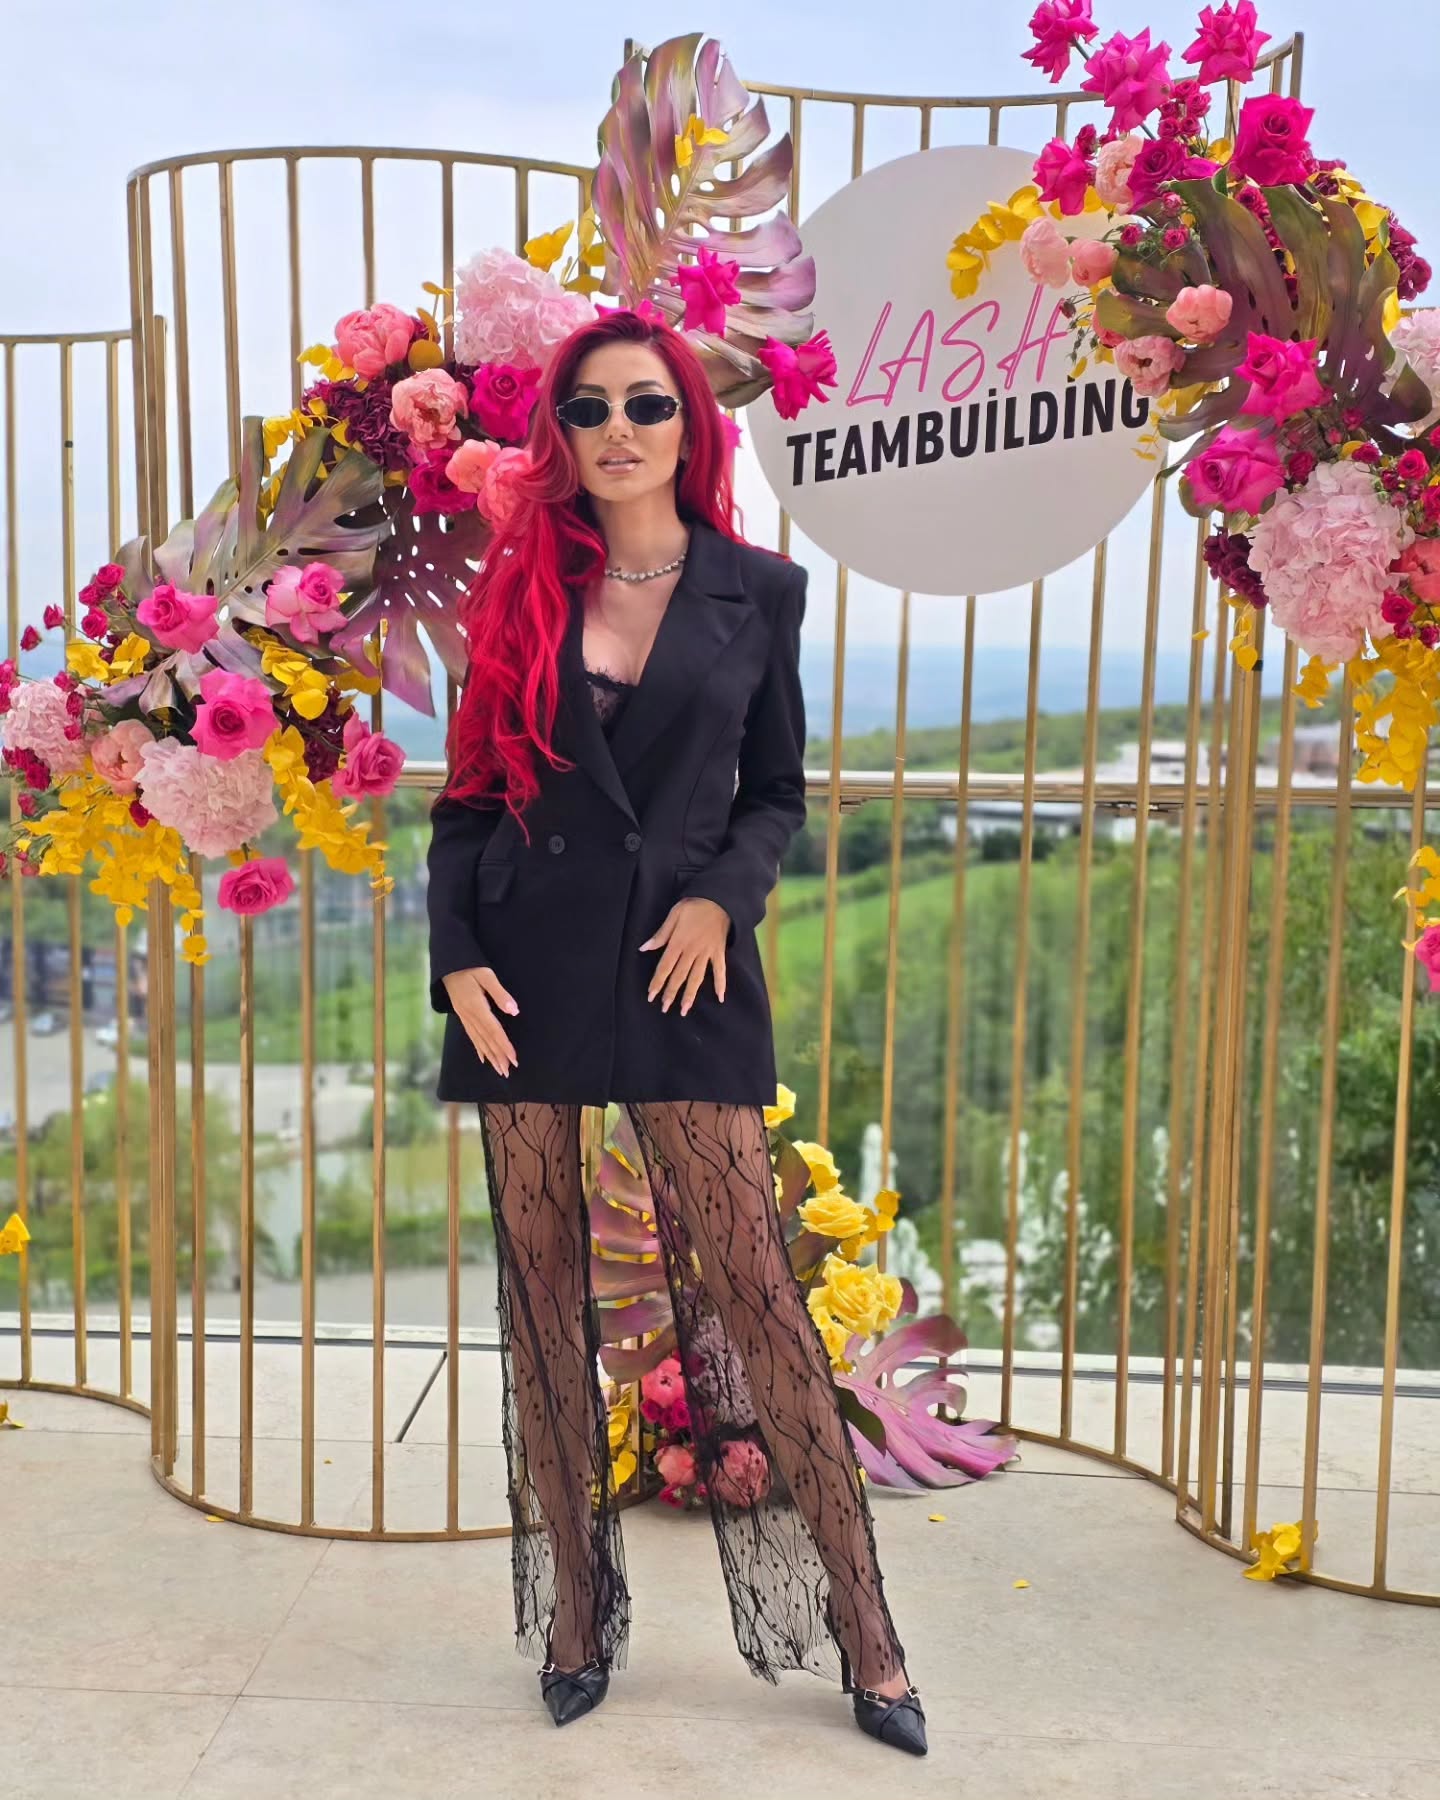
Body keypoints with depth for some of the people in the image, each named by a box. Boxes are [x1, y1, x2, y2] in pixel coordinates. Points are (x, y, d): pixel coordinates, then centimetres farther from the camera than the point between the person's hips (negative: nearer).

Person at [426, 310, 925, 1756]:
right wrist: (456, 958, -3)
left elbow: (777, 792, 11)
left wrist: (722, 893, -8)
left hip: (682, 972, -2)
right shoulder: (519, 588, 9)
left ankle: (863, 1637, 7)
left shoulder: (757, 592, 7)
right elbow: (469, 793, 9)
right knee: (544, 1295, 6)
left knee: (746, 1277, -5)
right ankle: (573, 1619, 21)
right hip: (531, 972, 2)